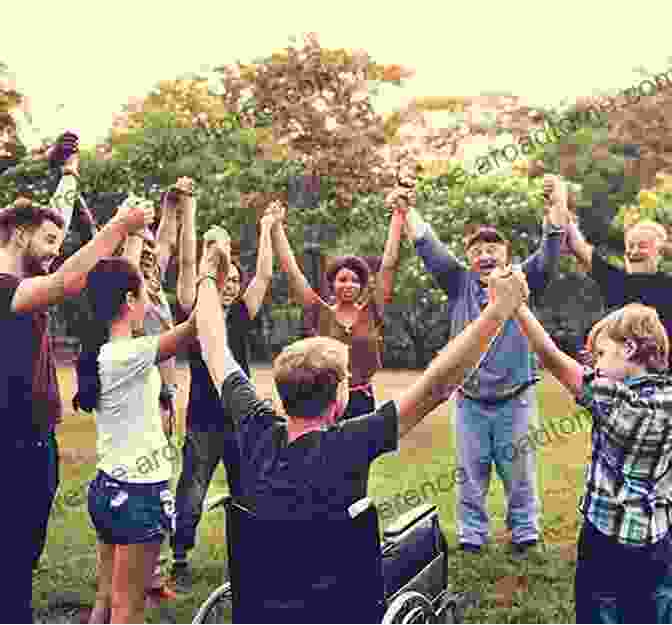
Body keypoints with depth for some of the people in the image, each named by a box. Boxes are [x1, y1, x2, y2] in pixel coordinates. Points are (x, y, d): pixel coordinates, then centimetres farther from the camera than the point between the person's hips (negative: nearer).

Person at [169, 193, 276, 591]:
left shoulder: (241, 316, 9)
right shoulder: (194, 312, -2)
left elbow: (265, 275, 8)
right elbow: (188, 264, -9)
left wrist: (267, 230, 10)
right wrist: (188, 212, -13)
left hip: (242, 417, 4)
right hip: (204, 420, -4)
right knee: (191, 497, 0)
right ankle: (180, 562, 14)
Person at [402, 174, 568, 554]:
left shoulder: (522, 283, 0)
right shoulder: (460, 285, 4)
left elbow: (550, 254, -13)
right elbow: (428, 247, -1)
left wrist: (559, 205, -27)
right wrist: (407, 209, -11)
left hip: (516, 400, -1)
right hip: (470, 401, 2)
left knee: (519, 473, 10)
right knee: (471, 474, 12)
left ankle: (525, 532, 26)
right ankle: (471, 534, 25)